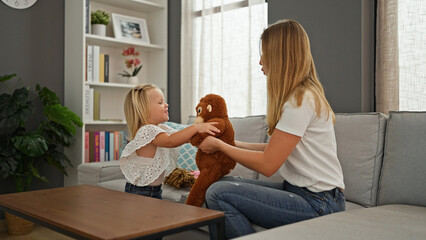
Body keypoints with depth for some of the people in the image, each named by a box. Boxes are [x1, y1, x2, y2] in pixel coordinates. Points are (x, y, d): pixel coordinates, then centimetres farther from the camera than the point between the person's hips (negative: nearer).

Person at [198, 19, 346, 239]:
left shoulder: (301, 101, -18)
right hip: (301, 190, 10)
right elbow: (275, 149, 12)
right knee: (223, 181, 5)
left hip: (318, 204, -10)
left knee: (218, 193, -19)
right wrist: (232, 144, 12)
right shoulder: (305, 95, 12)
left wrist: (219, 145, -6)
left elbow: (267, 165, -17)